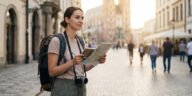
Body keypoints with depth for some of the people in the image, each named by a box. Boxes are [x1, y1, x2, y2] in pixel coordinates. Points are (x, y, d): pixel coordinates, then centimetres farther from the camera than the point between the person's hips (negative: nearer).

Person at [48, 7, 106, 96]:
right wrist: (72, 62, -27)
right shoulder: (56, 41, -12)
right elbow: (51, 72, -14)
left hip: (81, 88, 6)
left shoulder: (80, 41, 8)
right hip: (63, 89, -6)